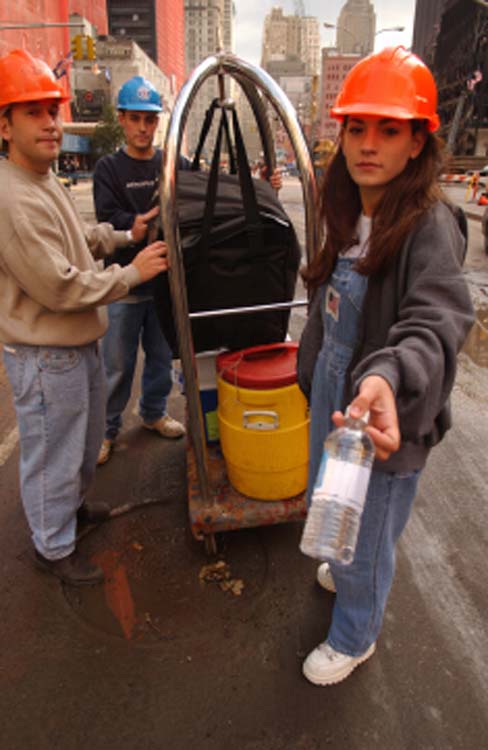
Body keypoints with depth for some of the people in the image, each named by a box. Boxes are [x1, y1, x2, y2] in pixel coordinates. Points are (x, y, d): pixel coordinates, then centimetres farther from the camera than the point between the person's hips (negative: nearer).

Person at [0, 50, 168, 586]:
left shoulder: (45, 182, 10)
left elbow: (76, 239, 24)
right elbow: (60, 288, -26)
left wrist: (125, 236, 10)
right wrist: (132, 273, -17)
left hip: (77, 344, 10)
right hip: (44, 355, -10)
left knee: (85, 441, 27)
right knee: (54, 455, 8)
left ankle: (70, 505, 51)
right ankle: (53, 548, 30)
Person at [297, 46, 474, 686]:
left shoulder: (430, 224, -21)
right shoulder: (353, 215, 4)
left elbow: (435, 324, -36)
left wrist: (387, 377, -55)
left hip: (383, 417, -8)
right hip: (331, 396, 8)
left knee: (365, 536, 14)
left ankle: (354, 637, 44)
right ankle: (347, 572, 63)